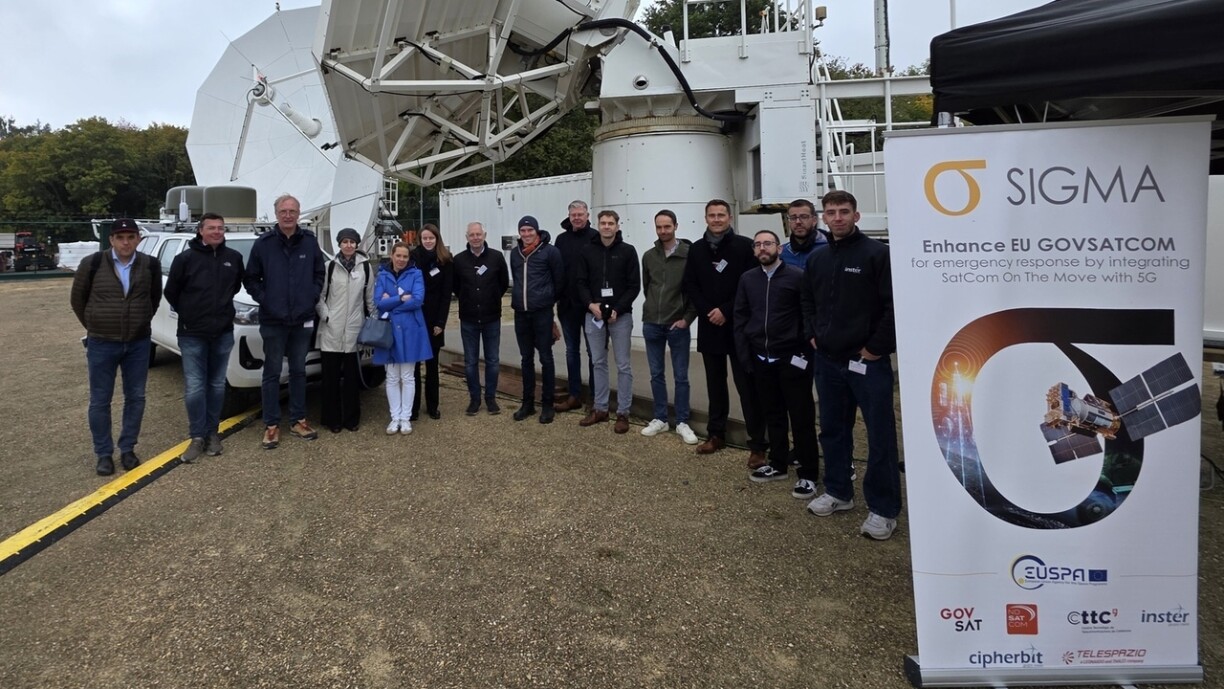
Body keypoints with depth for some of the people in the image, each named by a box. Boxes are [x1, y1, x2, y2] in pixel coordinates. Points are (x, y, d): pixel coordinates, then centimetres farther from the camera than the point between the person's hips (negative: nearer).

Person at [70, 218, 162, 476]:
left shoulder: (150, 265, -3)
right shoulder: (92, 264, -8)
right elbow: (77, 299, 5)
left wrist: (140, 322, 11)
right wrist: (93, 326, 9)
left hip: (139, 343, 2)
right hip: (101, 343, -1)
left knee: (135, 398, 8)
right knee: (100, 401, 5)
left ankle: (128, 449, 22)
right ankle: (104, 454, 16)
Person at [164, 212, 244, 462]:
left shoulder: (234, 258, 1)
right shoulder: (185, 258, -7)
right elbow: (171, 292, 2)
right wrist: (188, 314, 7)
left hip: (223, 333, 3)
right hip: (192, 334, -2)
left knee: (217, 386, 10)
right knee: (194, 388, -2)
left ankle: (212, 433, 21)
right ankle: (198, 437, 8)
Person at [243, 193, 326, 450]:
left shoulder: (310, 241, 0)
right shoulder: (263, 243, -4)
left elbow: (319, 273, 8)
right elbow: (251, 279, 2)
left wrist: (313, 296, -3)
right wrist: (264, 300, -8)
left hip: (303, 319, 2)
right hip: (273, 321, -2)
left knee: (298, 371, 12)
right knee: (272, 373, 5)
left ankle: (298, 420, 22)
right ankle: (271, 425, 12)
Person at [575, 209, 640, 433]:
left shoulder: (628, 251, -2)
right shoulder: (587, 251, 5)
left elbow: (634, 286, -5)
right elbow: (581, 283, 5)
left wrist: (617, 309, -13)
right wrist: (591, 304, -12)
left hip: (621, 316, -3)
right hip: (593, 315, 3)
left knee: (623, 365, 2)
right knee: (598, 363, 11)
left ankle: (623, 413, 9)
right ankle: (600, 408, 22)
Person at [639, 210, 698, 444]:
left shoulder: (689, 254, -7)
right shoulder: (648, 256, 5)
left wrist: (687, 318, -9)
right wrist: (654, 310, 13)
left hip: (678, 325, -3)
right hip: (652, 324, 4)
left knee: (680, 376, 4)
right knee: (657, 374, 10)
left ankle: (682, 423, 14)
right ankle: (660, 419, 21)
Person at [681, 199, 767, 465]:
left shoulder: (745, 246, -5)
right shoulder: (697, 249, 8)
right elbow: (690, 286, 7)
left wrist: (726, 311, -14)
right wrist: (707, 311, -8)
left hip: (739, 327, -4)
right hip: (709, 327, 5)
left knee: (747, 386, -4)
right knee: (715, 384, 15)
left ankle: (758, 445, 0)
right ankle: (716, 434, 27)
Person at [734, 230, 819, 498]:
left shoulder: (797, 277, -6)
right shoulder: (747, 279, 8)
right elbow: (740, 317, 9)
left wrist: (805, 352, -11)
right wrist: (744, 355, 3)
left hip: (791, 358, -5)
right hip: (761, 359, 5)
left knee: (801, 417, 1)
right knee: (772, 414, 15)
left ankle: (808, 474, 10)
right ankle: (778, 464, 28)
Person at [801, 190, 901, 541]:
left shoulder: (877, 253, -8)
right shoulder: (816, 258, 11)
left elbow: (895, 304, -13)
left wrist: (876, 348, -13)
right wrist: (812, 335, 12)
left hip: (867, 360, -6)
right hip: (827, 360, 6)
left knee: (879, 434, -1)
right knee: (832, 429, 16)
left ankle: (883, 508, 9)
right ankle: (838, 491, 31)